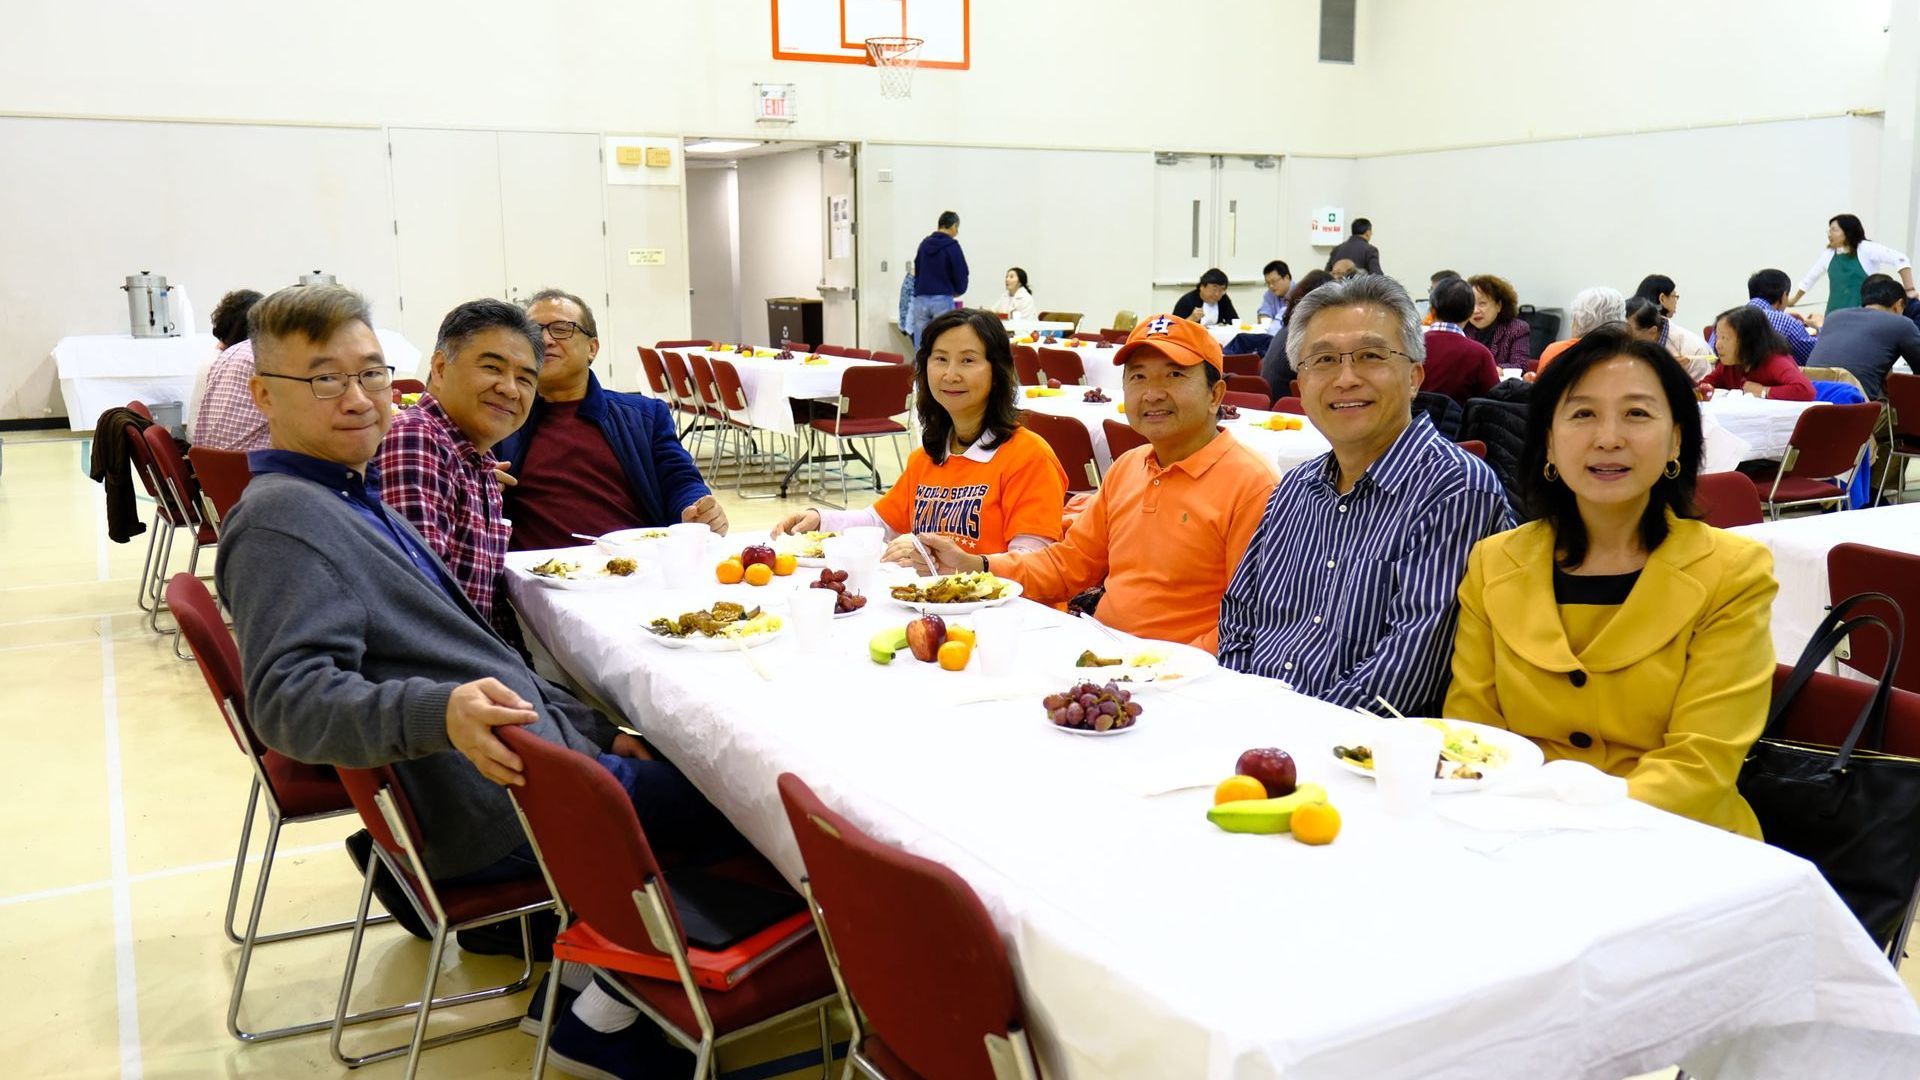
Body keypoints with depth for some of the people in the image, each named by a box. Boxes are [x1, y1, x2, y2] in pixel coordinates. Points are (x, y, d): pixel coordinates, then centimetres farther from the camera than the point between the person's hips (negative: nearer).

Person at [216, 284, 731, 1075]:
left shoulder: (351, 498, 17)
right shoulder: (282, 518, -15)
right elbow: (289, 695, -28)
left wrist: (589, 730, 16)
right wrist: (436, 713, -45)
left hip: (538, 755, 10)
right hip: (499, 809, -10)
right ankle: (610, 1016, 8)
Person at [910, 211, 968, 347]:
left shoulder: (924, 244, 10)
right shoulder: (952, 246, -7)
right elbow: (961, 274, -5)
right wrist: (958, 290, 14)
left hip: (921, 299, 5)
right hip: (943, 300, -5)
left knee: (921, 348, 4)